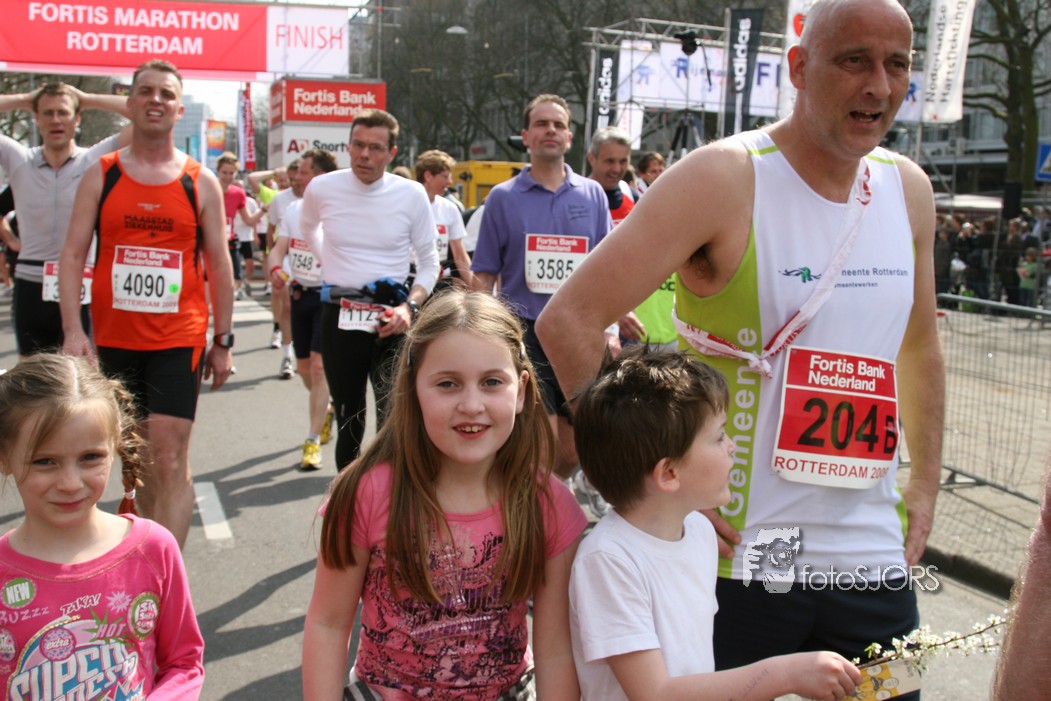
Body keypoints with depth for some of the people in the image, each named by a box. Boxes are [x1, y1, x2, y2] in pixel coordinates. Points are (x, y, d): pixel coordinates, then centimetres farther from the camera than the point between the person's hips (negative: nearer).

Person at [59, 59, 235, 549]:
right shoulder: (100, 176, 5)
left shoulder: (201, 182, 2)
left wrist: (223, 340, 2)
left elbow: (218, 264, 5)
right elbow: (73, 255, 2)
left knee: (168, 457, -9)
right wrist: (72, 329, -10)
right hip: (114, 338, 2)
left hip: (178, 339, -2)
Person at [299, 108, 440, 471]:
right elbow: (308, 229, 23)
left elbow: (429, 262, 2)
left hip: (391, 315, -1)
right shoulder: (322, 189, -2)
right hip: (338, 315, 2)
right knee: (348, 417, 12)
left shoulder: (411, 194, -5)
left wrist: (410, 306, -13)